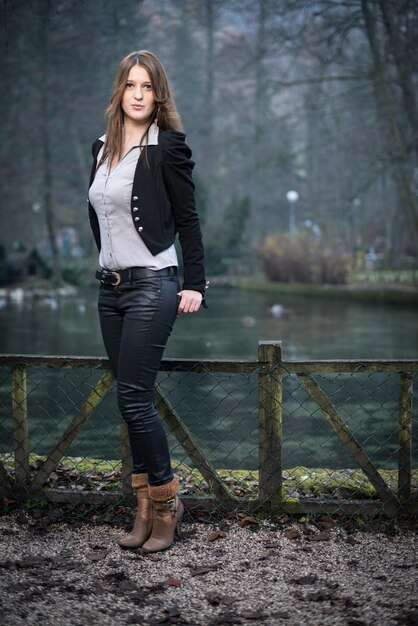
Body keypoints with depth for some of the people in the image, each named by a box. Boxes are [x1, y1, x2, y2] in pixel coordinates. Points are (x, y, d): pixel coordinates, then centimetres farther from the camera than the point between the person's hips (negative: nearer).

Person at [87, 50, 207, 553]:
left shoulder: (167, 146, -6)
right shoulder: (102, 147, 12)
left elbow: (187, 219, -6)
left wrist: (194, 285, -9)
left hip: (151, 285, -7)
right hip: (110, 286, 7)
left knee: (133, 398, -9)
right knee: (131, 400, 8)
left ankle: (165, 502, 8)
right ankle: (146, 509, 16)